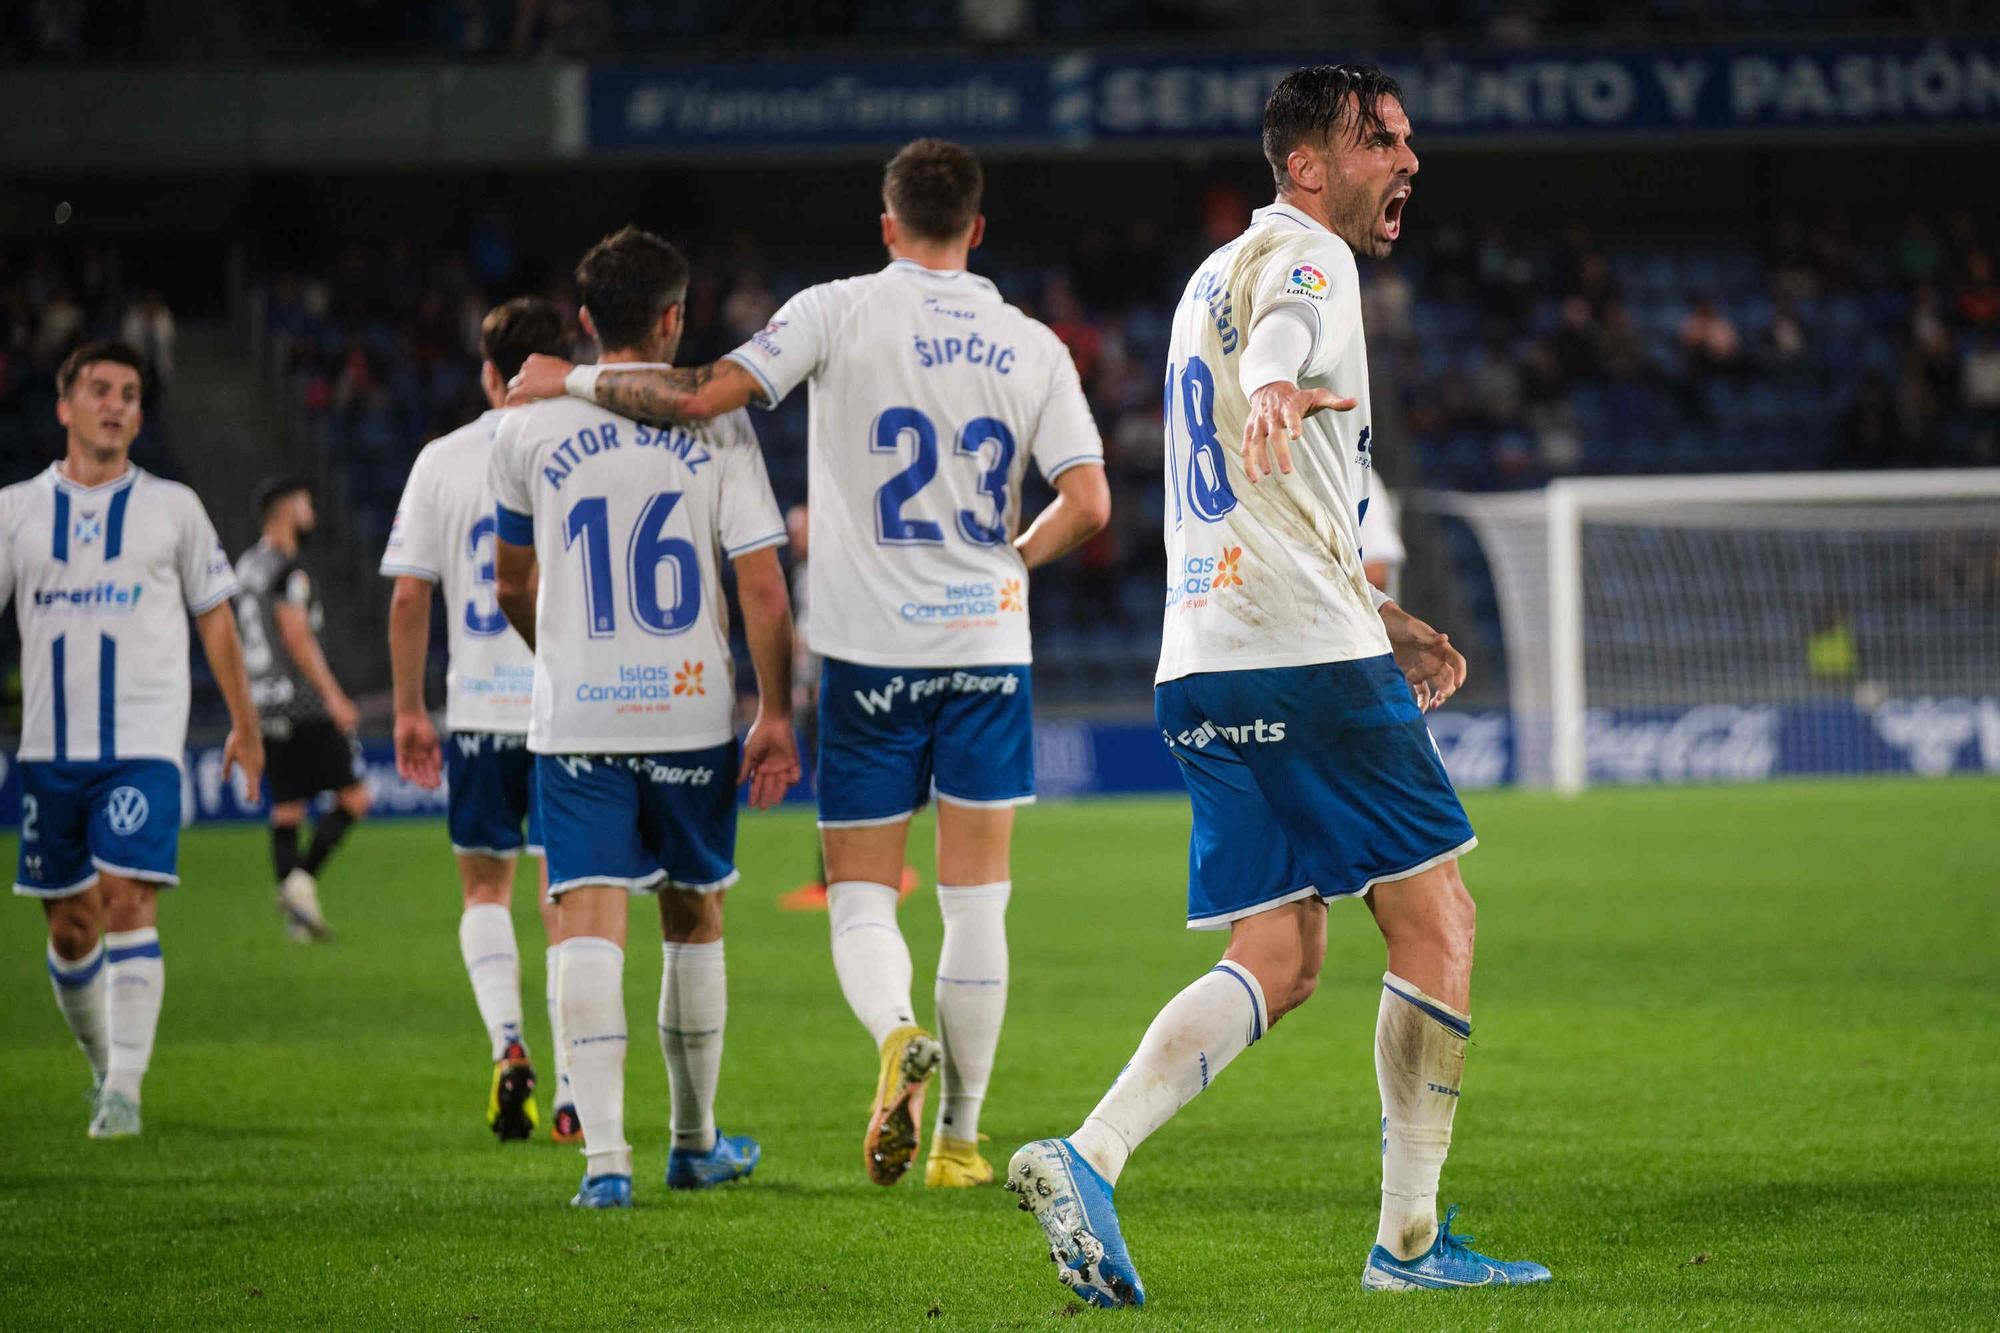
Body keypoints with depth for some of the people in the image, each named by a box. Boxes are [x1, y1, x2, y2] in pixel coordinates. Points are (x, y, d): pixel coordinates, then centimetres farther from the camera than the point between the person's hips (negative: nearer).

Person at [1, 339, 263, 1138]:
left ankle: (125, 1089, -16)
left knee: (128, 904, -15)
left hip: (144, 745, -2)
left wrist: (244, 726, 16)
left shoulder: (172, 508, 6)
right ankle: (102, 1065, 26)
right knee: (70, 925, 6)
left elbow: (214, 619, 13)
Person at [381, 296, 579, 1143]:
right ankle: (572, 1096, -1)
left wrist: (410, 710, 10)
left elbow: (407, 599, 1)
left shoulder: (443, 461, 1)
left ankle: (507, 1041, -8)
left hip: (479, 708, 0)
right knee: (564, 899, 6)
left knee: (485, 889, 15)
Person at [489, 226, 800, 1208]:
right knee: (693, 918, 16)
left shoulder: (530, 429, 2)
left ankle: (604, 1153, -19)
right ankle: (695, 1141, 28)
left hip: (575, 718, 0)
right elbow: (762, 586, -7)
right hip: (693, 712, 0)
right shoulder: (715, 425, -3)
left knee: (589, 923, -5)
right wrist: (776, 713, 1)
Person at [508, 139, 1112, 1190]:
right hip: (987, 648, 2)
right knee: (976, 902, 8)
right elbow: (1088, 503, -1)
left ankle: (896, 1035, -24)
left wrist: (571, 381, 1)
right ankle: (959, 1136, 9)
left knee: (860, 897, 6)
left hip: (870, 651, -2)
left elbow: (705, 395, -13)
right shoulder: (1032, 347, 4)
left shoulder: (840, 312, -4)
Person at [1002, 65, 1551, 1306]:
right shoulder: (1304, 255, -5)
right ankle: (1409, 1238, 3)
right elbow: (1276, 345, -32)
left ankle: (1088, 1158, -12)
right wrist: (1279, 394, -54)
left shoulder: (1219, 274, 25)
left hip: (1206, 664, 9)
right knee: (1437, 922, 1)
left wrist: (1378, 616, 37)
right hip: (1308, 657, -9)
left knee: (1280, 964, 6)